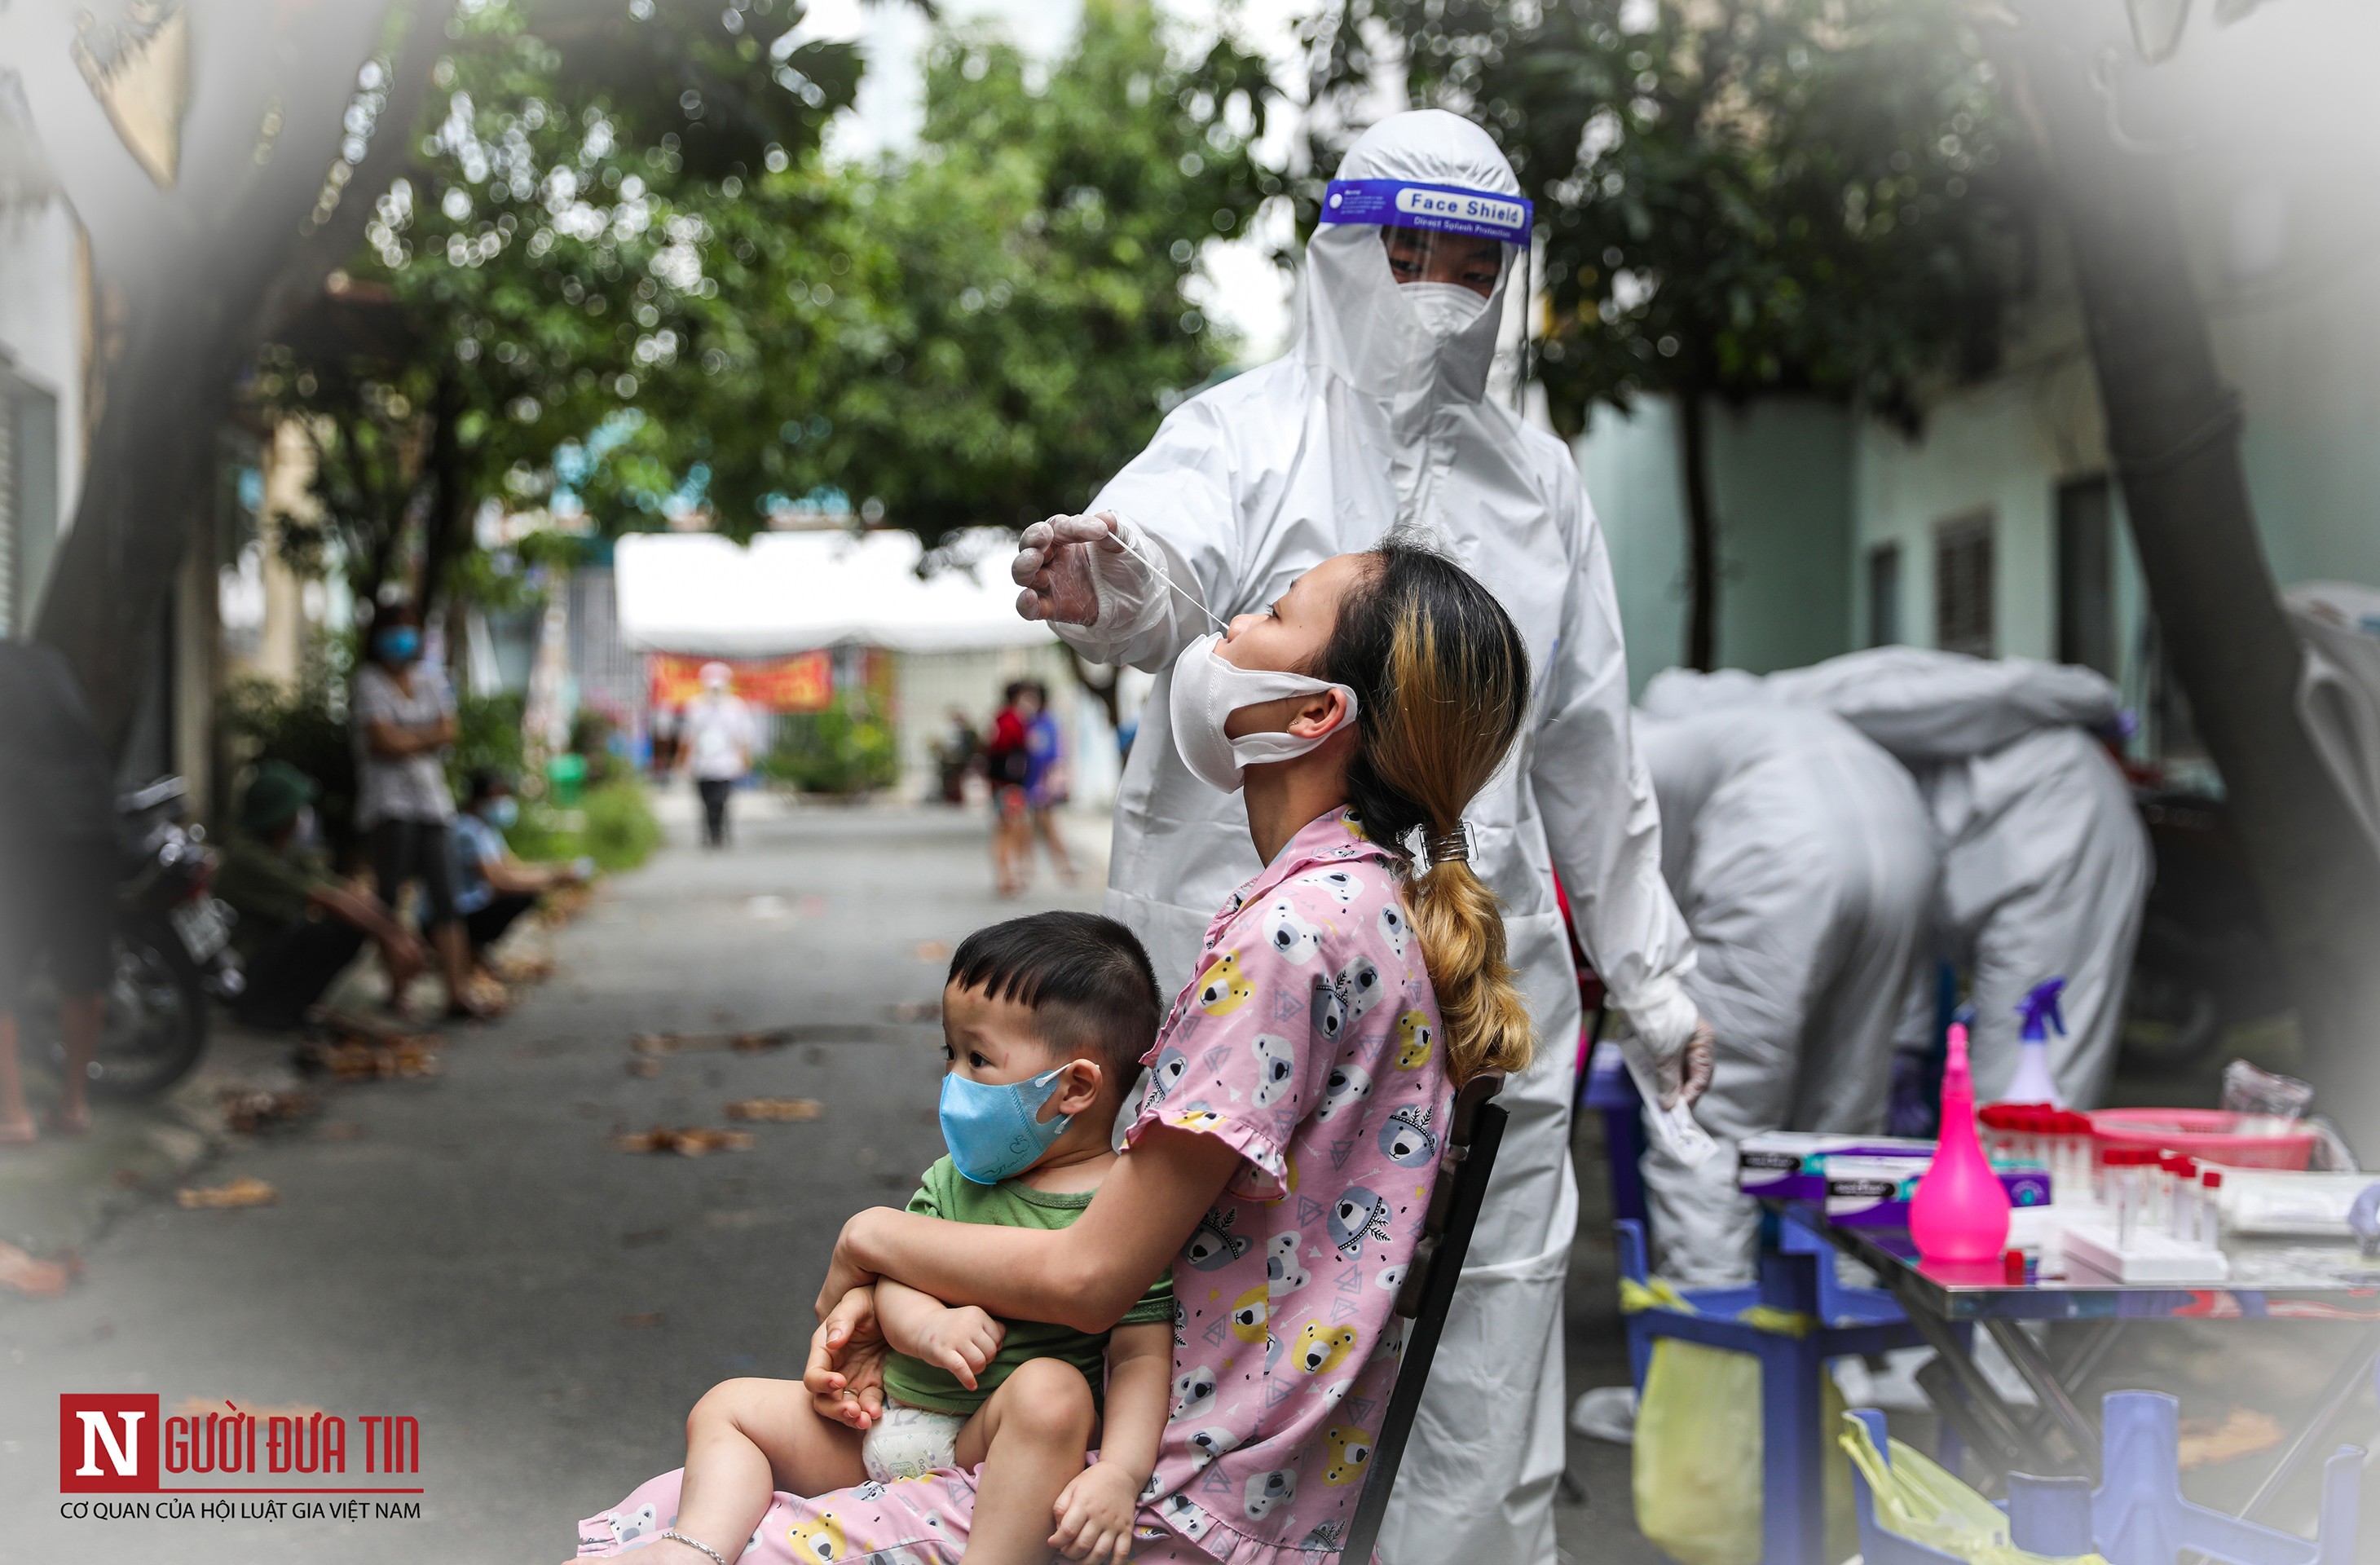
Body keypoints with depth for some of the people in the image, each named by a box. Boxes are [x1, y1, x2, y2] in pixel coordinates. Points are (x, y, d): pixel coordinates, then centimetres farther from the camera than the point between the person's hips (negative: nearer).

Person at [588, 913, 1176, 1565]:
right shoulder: (951, 1180, 9)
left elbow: (1143, 1356, -15)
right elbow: (896, 1284, 3)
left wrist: (1118, 1475, -31)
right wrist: (930, 1327, -22)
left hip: (993, 1456, -7)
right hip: (881, 1421, 7)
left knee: (1052, 1388, -38)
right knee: (727, 1407, 4)